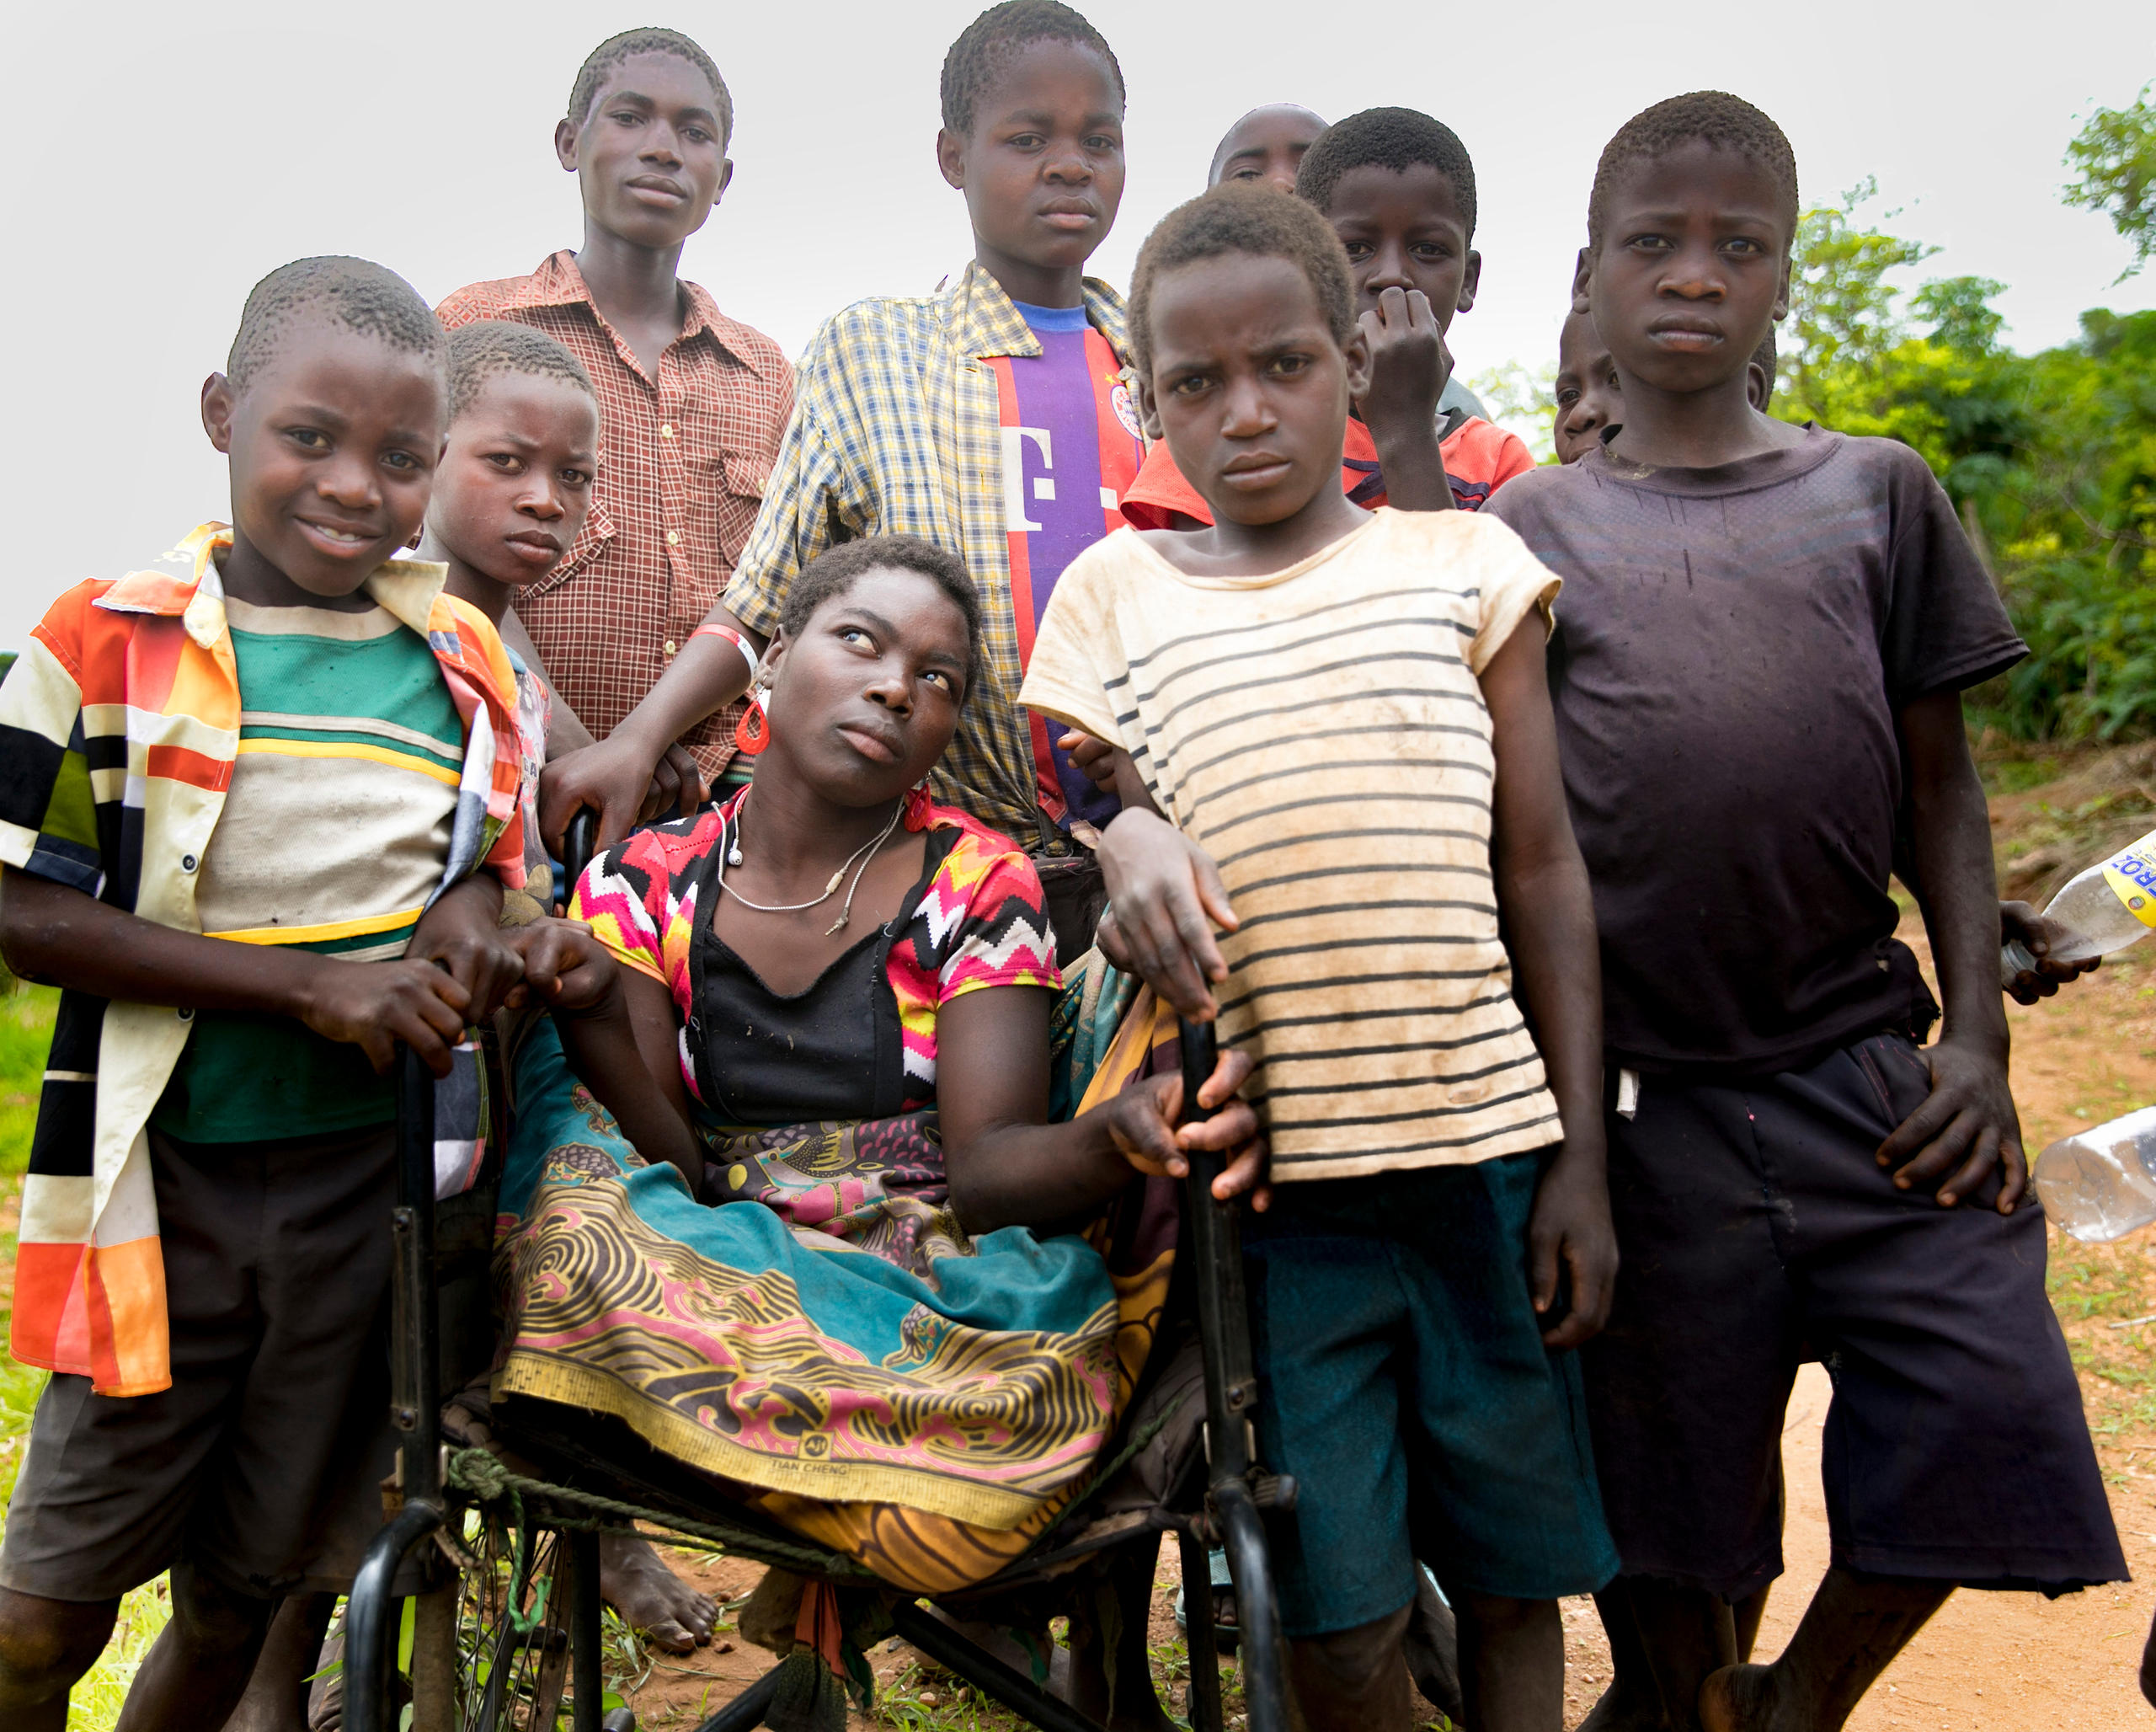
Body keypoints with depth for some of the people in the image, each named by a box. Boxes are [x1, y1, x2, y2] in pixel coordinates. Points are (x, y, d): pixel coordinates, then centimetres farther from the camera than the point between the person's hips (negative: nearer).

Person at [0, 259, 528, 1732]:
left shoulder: (470, 665, 3)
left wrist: (472, 912, -9)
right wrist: (316, 988, -21)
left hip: (370, 1180, 3)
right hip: (164, 1181, -3)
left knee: (244, 1598, 18)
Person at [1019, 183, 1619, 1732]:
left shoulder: (1464, 561, 7)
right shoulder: (1114, 592, 7)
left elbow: (1542, 872, 6)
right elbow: (1094, 814, 11)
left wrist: (1579, 1153, 2)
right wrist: (1129, 837, -14)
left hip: (1488, 1150, 1)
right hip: (1277, 1172, 0)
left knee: (1515, 1575, 12)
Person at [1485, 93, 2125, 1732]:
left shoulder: (1878, 494, 10)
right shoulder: (1532, 524, 6)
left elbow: (1939, 784, 9)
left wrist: (1977, 1037, 1)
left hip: (1869, 1074, 2)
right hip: (1644, 1093, -1)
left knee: (1992, 1404, -3)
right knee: (1670, 1487, 8)